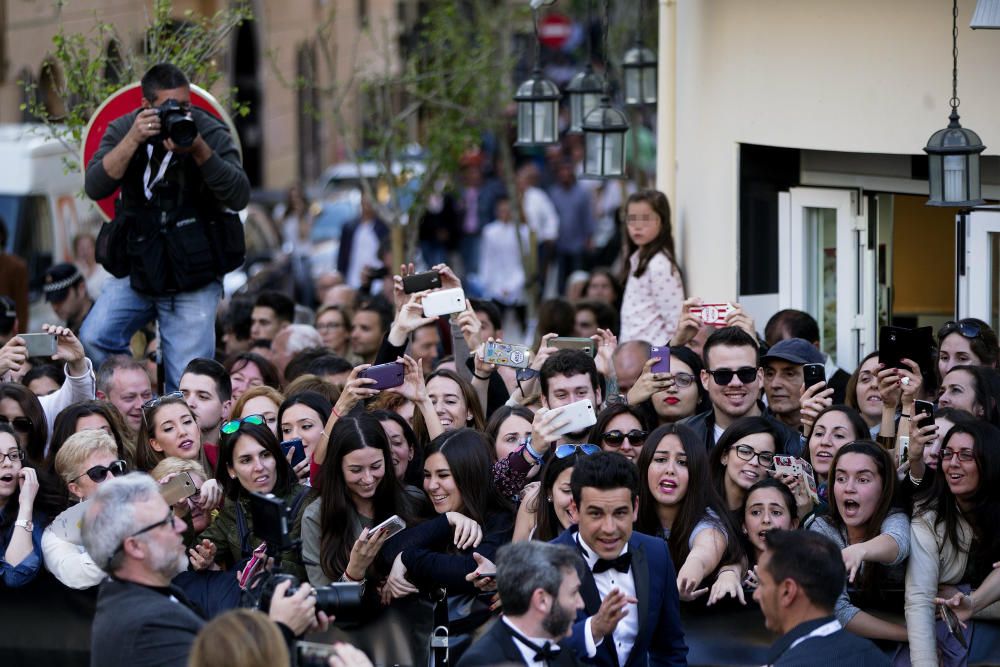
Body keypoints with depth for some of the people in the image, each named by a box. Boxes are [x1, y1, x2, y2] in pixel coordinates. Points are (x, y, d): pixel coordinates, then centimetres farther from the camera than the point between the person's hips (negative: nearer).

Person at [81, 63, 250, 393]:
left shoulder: (211, 133, -6)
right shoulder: (124, 129, 0)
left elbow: (239, 197, -17)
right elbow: (96, 187, -14)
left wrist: (199, 150, -29)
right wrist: (134, 139, -24)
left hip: (194, 280, -2)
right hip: (136, 270, 2)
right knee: (93, 341, -17)